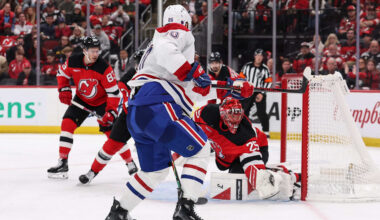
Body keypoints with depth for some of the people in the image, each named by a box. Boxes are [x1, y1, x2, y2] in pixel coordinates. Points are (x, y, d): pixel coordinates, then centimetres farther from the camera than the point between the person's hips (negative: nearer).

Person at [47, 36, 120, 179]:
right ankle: (62, 163, -7)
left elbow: (114, 92, -25)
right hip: (81, 100, 3)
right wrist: (64, 90, -10)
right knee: (67, 123, -12)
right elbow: (62, 73, 4)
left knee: (112, 131, -9)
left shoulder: (104, 68, -28)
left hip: (102, 101, -3)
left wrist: (111, 112, -32)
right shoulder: (73, 62, -18)